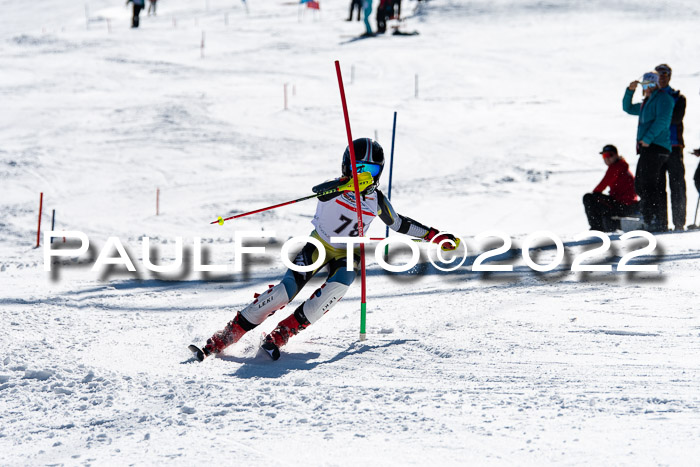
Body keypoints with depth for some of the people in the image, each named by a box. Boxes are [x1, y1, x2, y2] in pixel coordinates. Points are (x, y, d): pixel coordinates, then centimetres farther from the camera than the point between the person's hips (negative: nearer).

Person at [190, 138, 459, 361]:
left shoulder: (376, 201, 1)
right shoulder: (338, 188, -12)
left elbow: (399, 224, 19)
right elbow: (319, 190, -37)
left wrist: (434, 236, 17)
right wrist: (347, 184, -55)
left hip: (346, 254, 3)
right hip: (319, 245, -3)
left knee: (338, 287, -32)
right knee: (287, 289, -22)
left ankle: (281, 334, -27)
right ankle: (224, 338, -18)